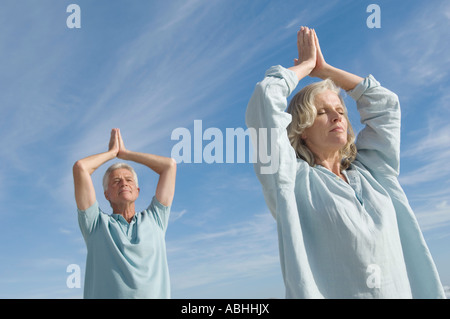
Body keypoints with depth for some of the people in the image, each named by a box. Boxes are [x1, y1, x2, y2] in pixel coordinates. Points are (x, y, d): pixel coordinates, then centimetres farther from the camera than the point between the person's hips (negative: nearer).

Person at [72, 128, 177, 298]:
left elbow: (170, 165, 21)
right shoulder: (97, 224, 15)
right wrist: (112, 152, 25)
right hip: (105, 294, -1)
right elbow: (80, 167, 10)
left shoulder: (154, 220, 20)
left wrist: (125, 153, 28)